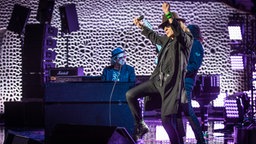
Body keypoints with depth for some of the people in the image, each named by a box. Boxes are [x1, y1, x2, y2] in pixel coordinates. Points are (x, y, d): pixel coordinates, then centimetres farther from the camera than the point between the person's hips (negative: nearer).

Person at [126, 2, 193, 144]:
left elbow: (179, 32, -28)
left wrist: (169, 15, -40)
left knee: (167, 119, -11)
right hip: (157, 80, 8)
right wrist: (141, 26, 35)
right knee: (130, 95, 2)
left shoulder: (186, 40, -5)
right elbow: (154, 37, 37)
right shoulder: (167, 40, 17)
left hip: (171, 83, -8)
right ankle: (140, 125, 15)